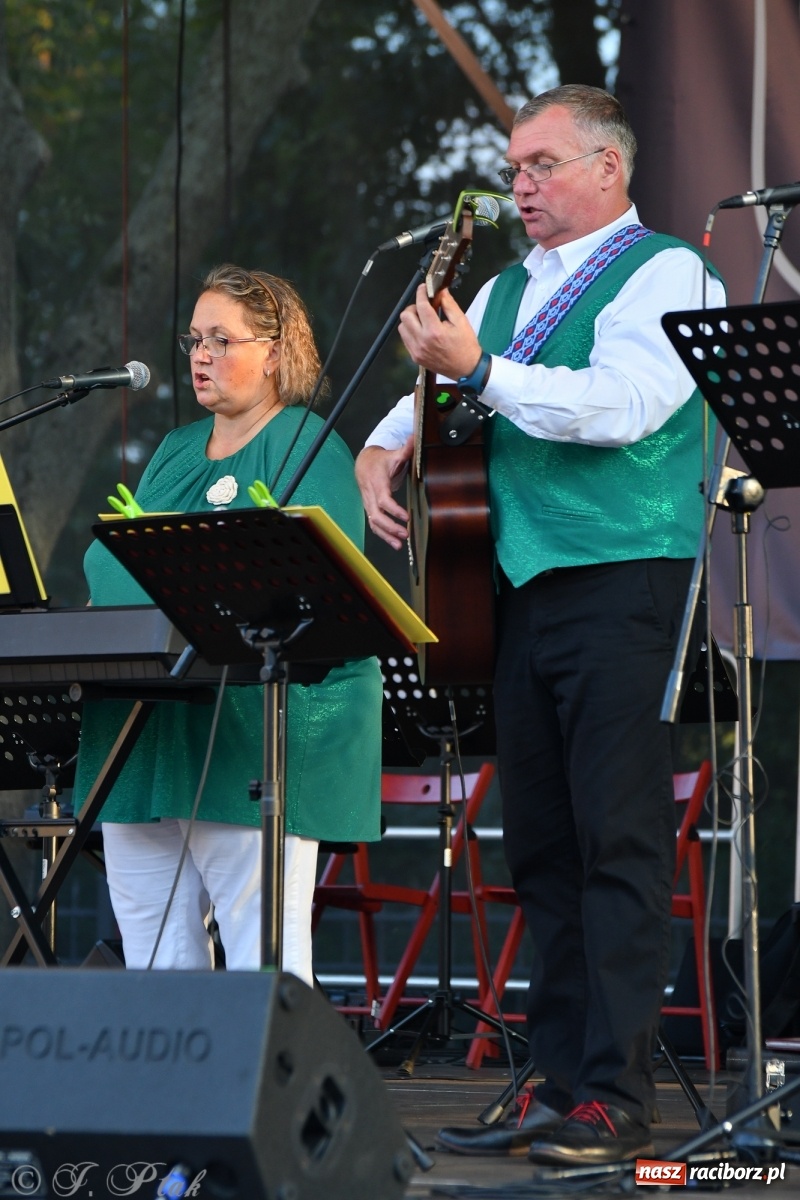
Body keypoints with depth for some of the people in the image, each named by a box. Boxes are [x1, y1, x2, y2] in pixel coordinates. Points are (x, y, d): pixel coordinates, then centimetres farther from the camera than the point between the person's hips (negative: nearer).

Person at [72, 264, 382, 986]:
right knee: (153, 955, 7)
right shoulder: (174, 453, 23)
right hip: (144, 728, 8)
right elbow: (110, 574, 22)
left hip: (250, 734, -8)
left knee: (261, 953, -9)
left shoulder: (308, 449, -2)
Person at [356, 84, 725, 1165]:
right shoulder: (508, 290, 21)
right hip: (519, 588, 8)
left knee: (620, 841, -9)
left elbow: (622, 405, -19)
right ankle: (560, 1086, 11)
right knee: (540, 844, 7)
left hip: (623, 581, -8)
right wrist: (382, 452, 9)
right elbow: (435, 393, 30)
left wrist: (480, 369, -21)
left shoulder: (664, 273, -3)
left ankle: (617, 1097, -10)